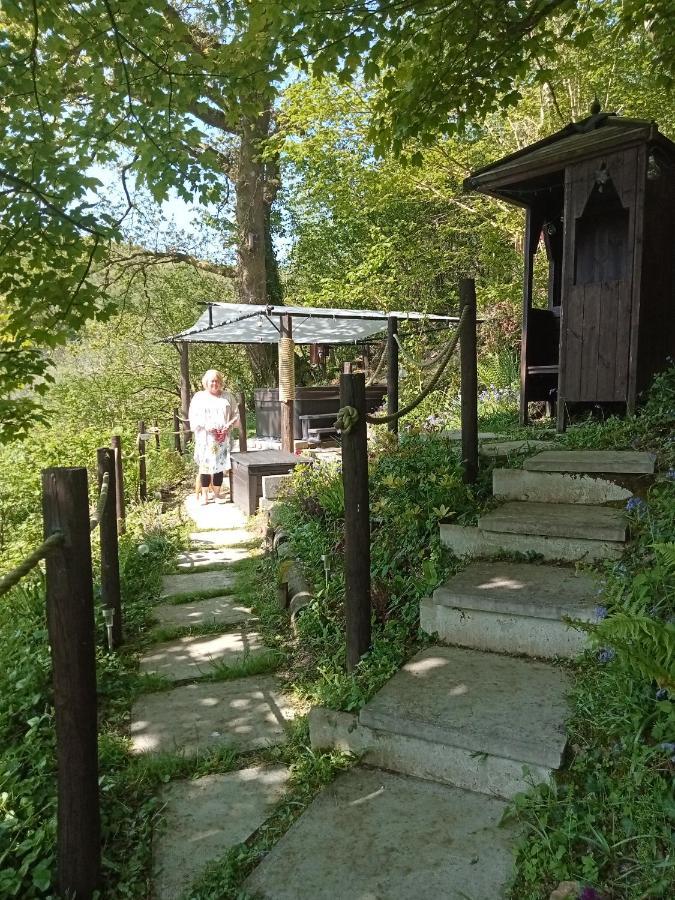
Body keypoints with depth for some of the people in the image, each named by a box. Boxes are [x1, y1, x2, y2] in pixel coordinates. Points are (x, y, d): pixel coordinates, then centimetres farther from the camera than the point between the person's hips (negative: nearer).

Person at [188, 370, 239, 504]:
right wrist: (205, 426, -15)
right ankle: (204, 494, 5)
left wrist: (229, 425, -8)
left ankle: (217, 493, 10)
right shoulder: (199, 397, 7)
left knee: (220, 465, 1)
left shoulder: (226, 398, 12)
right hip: (205, 438, -1)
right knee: (204, 465, -3)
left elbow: (236, 415, 11)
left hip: (221, 438, 2)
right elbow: (193, 417, 0)